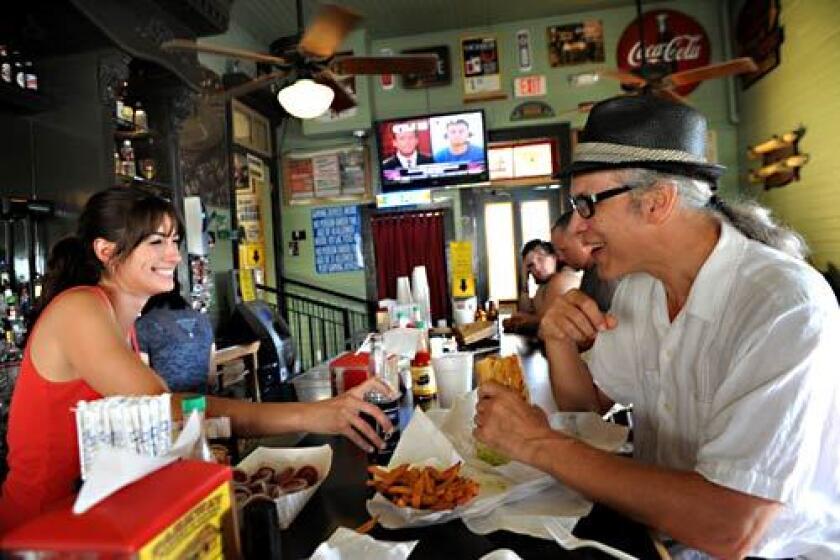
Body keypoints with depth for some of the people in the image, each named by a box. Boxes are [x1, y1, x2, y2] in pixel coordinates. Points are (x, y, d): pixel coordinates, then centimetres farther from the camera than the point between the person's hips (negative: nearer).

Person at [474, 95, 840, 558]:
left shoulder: (787, 309, -25)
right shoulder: (637, 286, -2)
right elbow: (589, 404, 7)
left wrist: (541, 444, -24)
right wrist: (561, 346, -13)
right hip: (657, 523, 5)